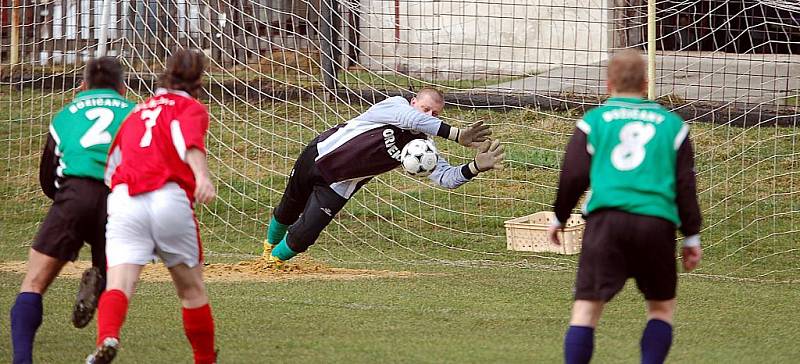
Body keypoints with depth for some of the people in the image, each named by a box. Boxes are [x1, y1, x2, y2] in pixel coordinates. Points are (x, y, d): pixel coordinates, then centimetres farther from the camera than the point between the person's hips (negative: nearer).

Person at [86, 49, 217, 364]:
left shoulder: (138, 111, 28)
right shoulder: (191, 108, 14)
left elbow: (111, 164, 29)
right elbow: (188, 140, -9)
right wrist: (202, 176, -25)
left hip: (123, 200, 3)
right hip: (169, 198, -3)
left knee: (119, 283, -14)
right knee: (191, 288, 15)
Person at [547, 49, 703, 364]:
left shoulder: (594, 120, 11)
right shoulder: (671, 124, 15)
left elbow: (573, 176, 7)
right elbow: (686, 184, 13)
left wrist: (559, 218, 21)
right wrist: (692, 237, 19)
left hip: (606, 219, -1)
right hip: (658, 221, 1)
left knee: (587, 307, -2)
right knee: (662, 306, 18)